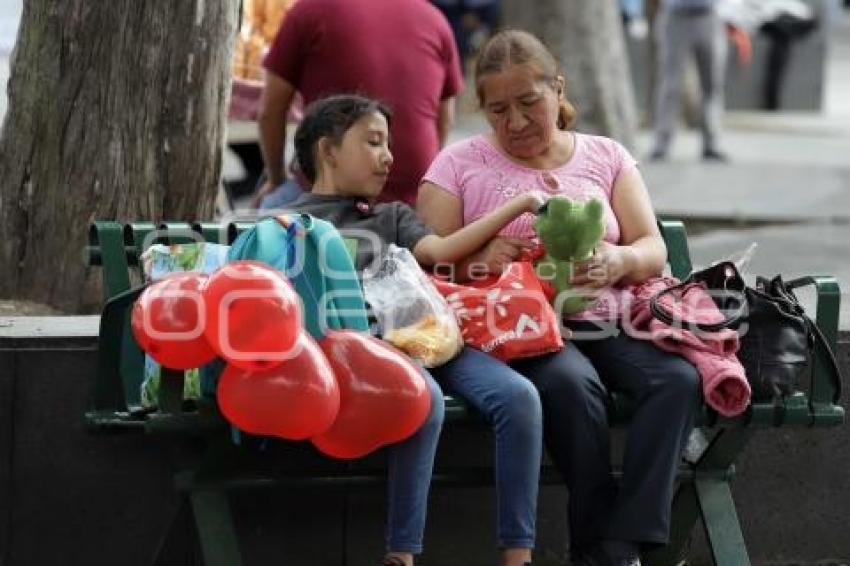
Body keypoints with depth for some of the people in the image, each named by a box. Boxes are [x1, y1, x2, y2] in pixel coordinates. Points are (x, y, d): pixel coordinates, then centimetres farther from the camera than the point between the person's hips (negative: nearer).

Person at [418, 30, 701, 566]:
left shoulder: (606, 157, 19)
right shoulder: (458, 165, 12)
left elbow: (653, 250, 13)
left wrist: (619, 261, -12)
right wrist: (477, 260, -18)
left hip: (610, 324, 3)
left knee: (679, 377, -30)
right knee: (573, 382, -38)